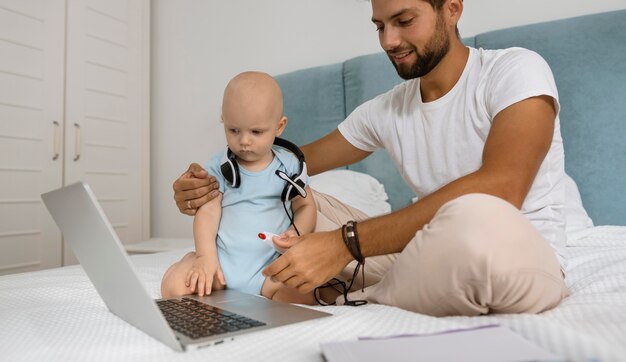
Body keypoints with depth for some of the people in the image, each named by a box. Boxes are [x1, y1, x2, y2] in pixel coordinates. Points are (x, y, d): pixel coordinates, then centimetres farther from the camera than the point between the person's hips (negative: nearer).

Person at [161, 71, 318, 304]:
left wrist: (296, 231, -10)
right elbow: (207, 212, -4)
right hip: (221, 261, 1)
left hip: (269, 268, 0)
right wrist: (206, 258, -17)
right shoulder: (219, 167, 2)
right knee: (173, 285, -22)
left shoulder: (289, 165, 4)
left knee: (304, 294, -27)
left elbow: (306, 206, 11)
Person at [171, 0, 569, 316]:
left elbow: (498, 190, -28)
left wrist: (346, 243, -33)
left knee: (475, 220, -42)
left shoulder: (515, 71, -11)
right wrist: (214, 182, -8)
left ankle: (351, 300, -16)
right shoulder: (384, 111, 5)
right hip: (430, 256, 4)